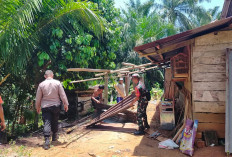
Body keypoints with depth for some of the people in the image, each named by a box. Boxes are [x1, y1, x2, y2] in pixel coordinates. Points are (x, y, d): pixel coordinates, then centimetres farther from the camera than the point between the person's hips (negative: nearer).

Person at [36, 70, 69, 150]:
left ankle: (47, 140, -12)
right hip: (56, 105, 1)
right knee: (55, 121, 17)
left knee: (46, 123, -2)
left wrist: (38, 107, 18)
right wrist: (65, 104, 7)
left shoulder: (41, 84, -2)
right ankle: (54, 136, 31)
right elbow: (62, 95, -2)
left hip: (45, 106, 0)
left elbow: (38, 98, 5)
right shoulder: (57, 83, -5)